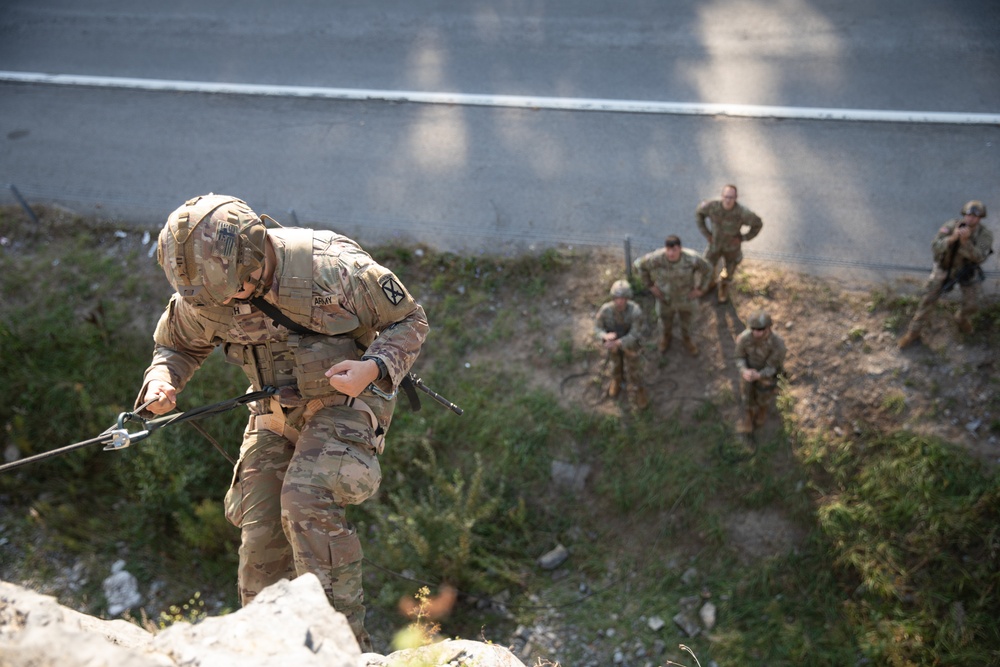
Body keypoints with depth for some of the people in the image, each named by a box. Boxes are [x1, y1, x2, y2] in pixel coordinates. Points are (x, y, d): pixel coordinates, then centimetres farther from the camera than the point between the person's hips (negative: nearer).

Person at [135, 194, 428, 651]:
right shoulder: (203, 293, -11)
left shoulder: (332, 267, -24)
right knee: (259, 529, -1)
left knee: (306, 501, -26)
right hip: (275, 414, 5)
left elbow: (409, 321, -10)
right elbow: (177, 346, 10)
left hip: (345, 403, -5)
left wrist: (373, 367, -29)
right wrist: (162, 379, -14)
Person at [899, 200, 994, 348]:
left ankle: (961, 318, 40)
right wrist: (952, 238, -49)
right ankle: (914, 333, 10)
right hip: (945, 267, -1)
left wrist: (965, 241, -52)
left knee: (971, 305, 2)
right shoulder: (951, 226, -25)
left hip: (967, 271, 1)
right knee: (928, 299, -4)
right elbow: (935, 247, -30)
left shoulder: (985, 234, -24)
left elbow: (979, 257, -37)